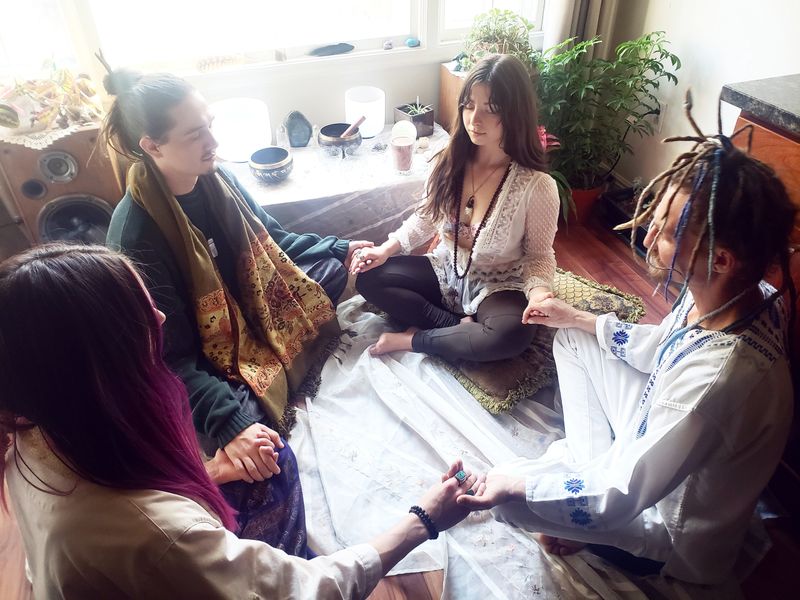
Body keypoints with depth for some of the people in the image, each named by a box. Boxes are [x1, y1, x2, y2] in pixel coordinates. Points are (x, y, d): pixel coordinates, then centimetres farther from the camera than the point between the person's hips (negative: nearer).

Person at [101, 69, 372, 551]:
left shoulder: (216, 178, -6)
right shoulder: (135, 234, -26)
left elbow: (274, 240, 13)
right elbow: (172, 358, -26)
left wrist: (340, 250, 6)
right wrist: (229, 423, -37)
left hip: (261, 315, 8)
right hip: (210, 363, -8)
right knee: (265, 463, -29)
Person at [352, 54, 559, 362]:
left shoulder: (537, 186, -22)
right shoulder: (450, 161, -9)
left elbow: (539, 255, -10)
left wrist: (539, 291, -32)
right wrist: (387, 249, -8)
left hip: (497, 287, -4)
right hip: (445, 271, 5)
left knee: (514, 335, -36)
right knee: (368, 278, -12)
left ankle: (412, 340, -15)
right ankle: (461, 326, -12)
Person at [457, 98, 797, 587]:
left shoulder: (714, 381, -44)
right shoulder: (738, 292, -19)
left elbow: (620, 500, -30)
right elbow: (660, 347, 4)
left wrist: (517, 485, -18)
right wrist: (578, 318, 5)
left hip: (673, 531, -7)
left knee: (502, 492, -4)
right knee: (574, 340, 9)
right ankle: (599, 466, 13)